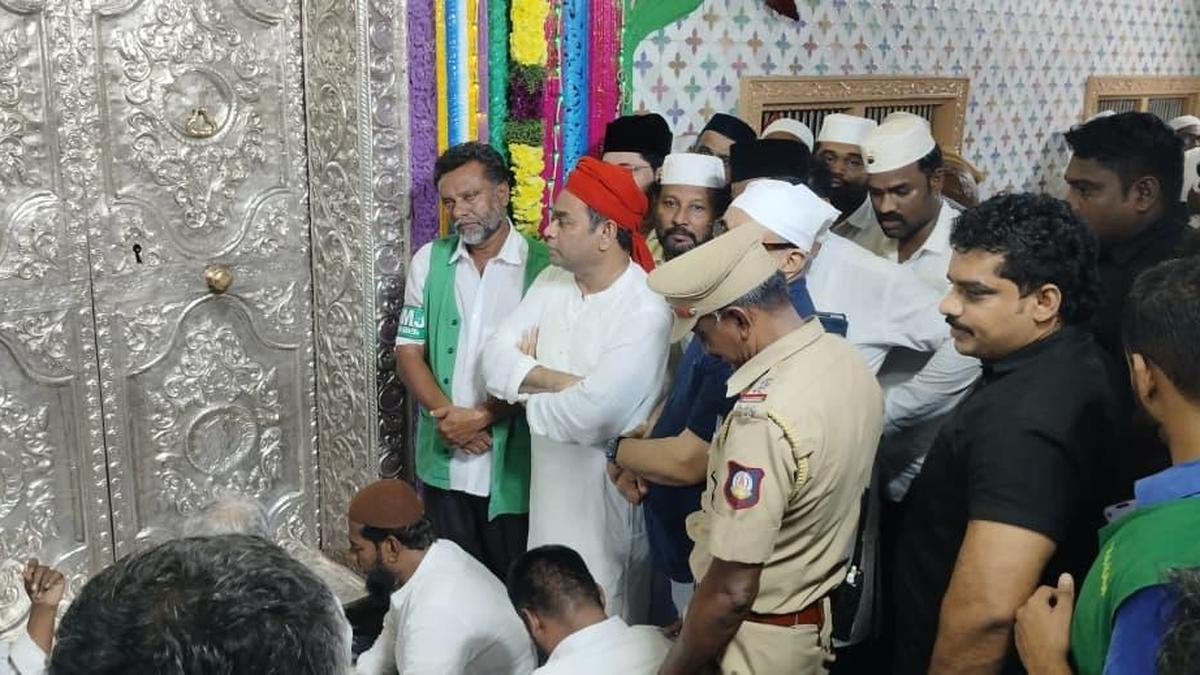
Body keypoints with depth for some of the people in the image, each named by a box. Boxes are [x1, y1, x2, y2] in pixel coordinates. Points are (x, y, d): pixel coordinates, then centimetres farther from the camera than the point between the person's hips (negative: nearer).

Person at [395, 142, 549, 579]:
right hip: (444, 459, 3)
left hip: (511, 461, -3)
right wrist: (447, 415, -10)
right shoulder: (429, 261, 5)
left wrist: (482, 417, -14)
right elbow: (408, 353, 4)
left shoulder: (543, 265, -8)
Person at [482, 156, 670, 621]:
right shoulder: (551, 282, 3)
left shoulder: (646, 312, -22)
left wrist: (524, 382, -11)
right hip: (548, 488, 7)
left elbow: (591, 416, -29)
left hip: (607, 499, -7)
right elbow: (495, 359, -4)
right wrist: (559, 381, -20)